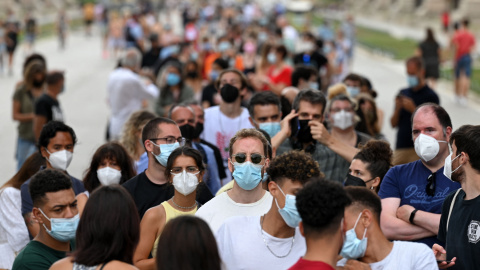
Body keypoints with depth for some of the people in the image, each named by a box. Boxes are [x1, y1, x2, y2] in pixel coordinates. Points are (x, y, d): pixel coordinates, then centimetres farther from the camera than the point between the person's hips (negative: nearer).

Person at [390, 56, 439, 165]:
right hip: (400, 148, 5)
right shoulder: (403, 93, 14)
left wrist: (413, 109, -17)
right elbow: (393, 124, 13)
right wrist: (397, 108, -5)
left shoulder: (431, 96, -2)